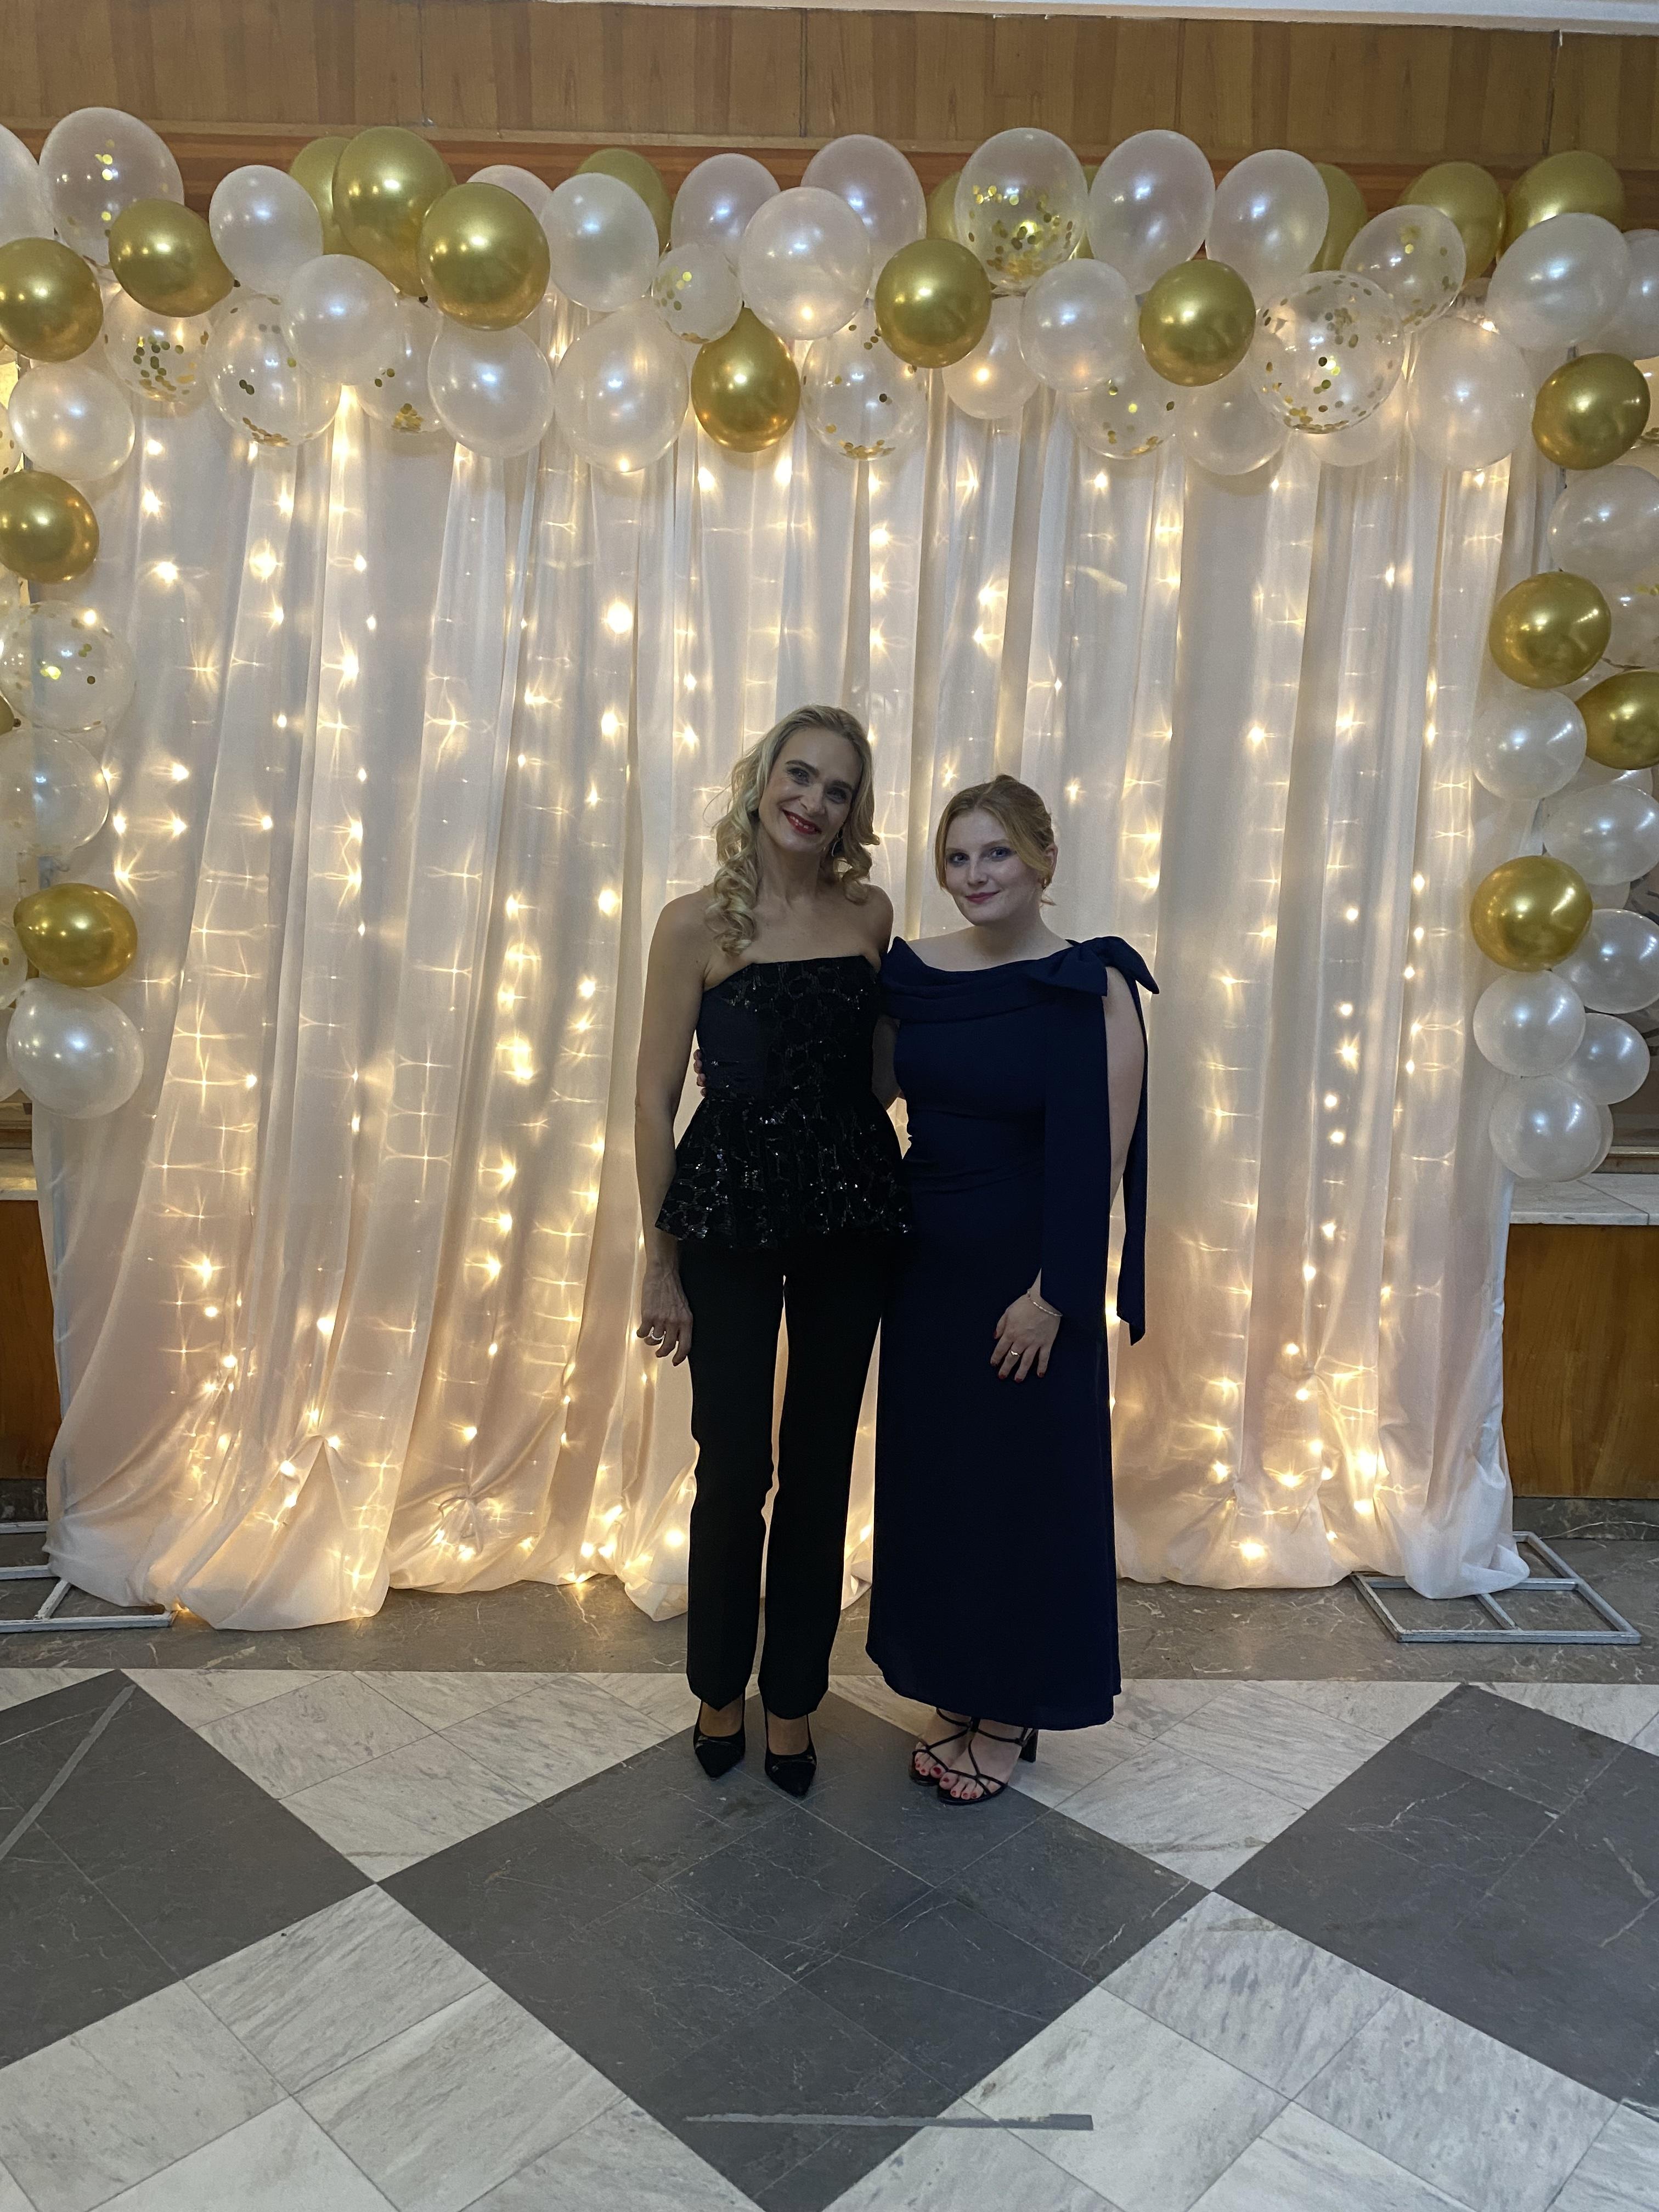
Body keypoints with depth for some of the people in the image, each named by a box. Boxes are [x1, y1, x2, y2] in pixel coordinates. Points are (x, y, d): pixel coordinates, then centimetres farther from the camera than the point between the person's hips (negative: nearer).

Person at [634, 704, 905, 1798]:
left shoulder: (870, 913, 4)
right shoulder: (698, 924, -6)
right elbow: (655, 1104, -5)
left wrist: (890, 1201, 5)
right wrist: (662, 1265, -4)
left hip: (853, 1213, 3)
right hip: (730, 1211, -3)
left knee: (821, 1463, 11)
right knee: (733, 1465, 6)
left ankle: (793, 1697, 30)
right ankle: (720, 1688, 32)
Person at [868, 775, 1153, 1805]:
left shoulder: (1092, 986, -12)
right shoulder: (912, 973, 2)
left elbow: (1103, 1155, -14)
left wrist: (1052, 1293, -17)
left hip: (1026, 1274, -5)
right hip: (928, 1259, 5)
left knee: (1026, 1483, 8)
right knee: (929, 1474, 14)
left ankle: (1012, 1713, 28)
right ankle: (957, 1694, 34)